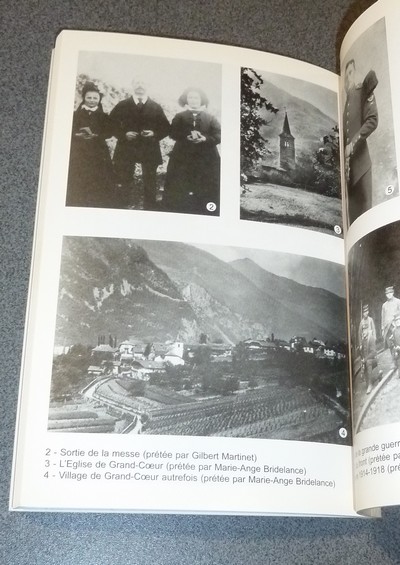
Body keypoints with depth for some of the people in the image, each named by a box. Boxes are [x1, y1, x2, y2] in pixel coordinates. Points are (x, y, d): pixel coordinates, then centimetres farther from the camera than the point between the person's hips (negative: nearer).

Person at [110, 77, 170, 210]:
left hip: (149, 151, 0)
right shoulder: (122, 105, 7)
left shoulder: (156, 107, 8)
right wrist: (124, 134, -11)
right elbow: (112, 125, 5)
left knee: (150, 185, 2)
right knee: (125, 184, 3)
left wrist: (155, 134, -10)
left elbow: (166, 128, 8)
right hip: (126, 149, 0)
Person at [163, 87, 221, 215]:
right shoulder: (179, 117, 12)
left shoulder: (210, 118, 10)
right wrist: (187, 137, -20)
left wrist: (205, 139, -19)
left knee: (205, 190, -2)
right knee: (180, 190, -2)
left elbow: (218, 136, 0)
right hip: (183, 159, 0)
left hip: (206, 160, 0)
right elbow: (173, 133, -2)